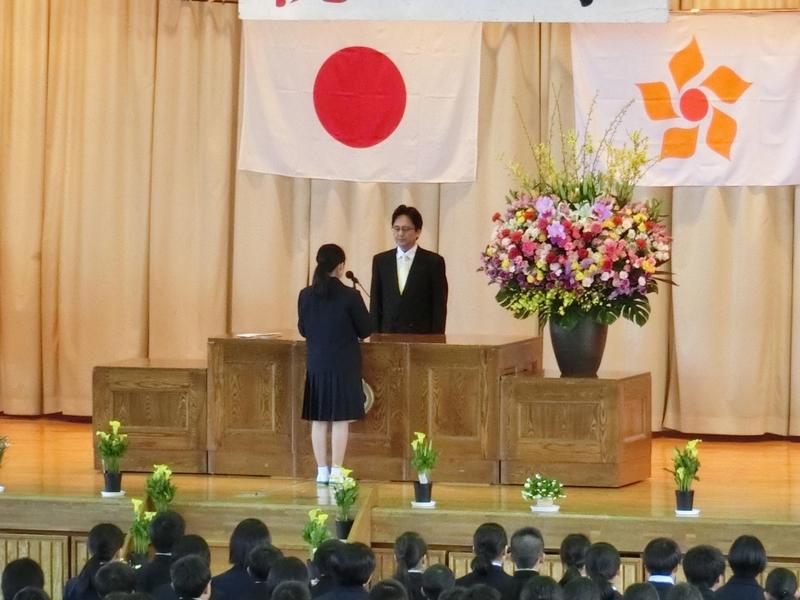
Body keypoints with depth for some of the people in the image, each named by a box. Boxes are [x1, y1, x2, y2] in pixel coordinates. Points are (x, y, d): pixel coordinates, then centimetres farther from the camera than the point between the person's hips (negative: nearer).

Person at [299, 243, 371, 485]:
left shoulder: (306, 295, -3)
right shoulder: (350, 296, -14)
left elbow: (303, 329, 8)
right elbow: (365, 330, -6)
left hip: (316, 365, 3)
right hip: (344, 365, -3)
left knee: (318, 420, 9)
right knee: (341, 420, 2)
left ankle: (322, 471, 12)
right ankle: (336, 471, 3)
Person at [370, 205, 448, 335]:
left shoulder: (433, 262, 2)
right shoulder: (380, 261, 11)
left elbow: (440, 306, 1)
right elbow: (375, 305, 12)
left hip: (421, 335, -2)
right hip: (388, 336, 3)